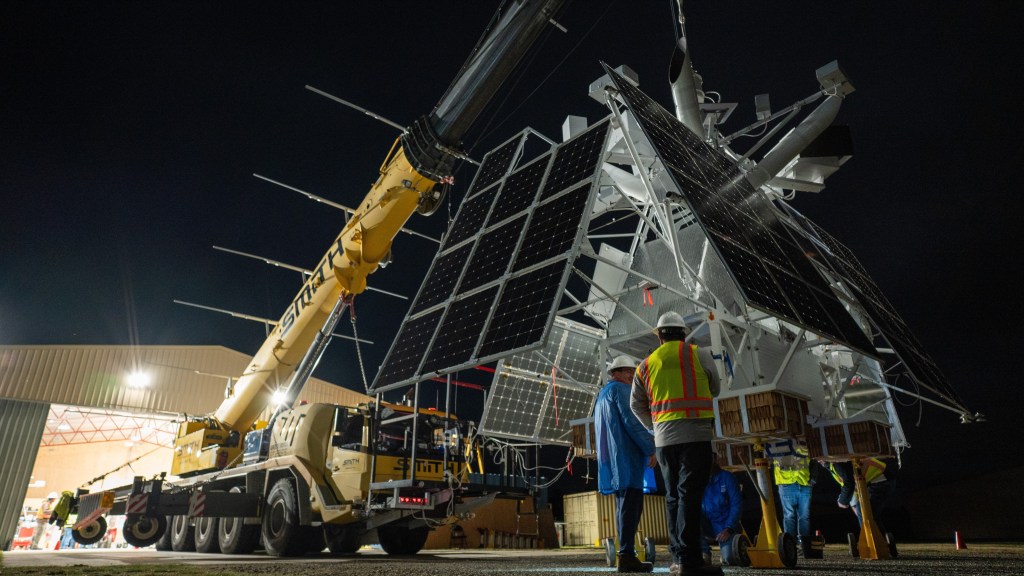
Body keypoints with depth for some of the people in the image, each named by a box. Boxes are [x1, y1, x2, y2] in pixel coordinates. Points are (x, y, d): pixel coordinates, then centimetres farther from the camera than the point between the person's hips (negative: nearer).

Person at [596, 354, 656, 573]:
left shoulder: (602, 395, 24)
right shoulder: (620, 389, -6)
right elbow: (632, 422, -15)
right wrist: (650, 449, -10)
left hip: (610, 459, 10)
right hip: (626, 456, -10)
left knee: (624, 504, 10)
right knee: (632, 503, -11)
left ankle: (626, 554, 10)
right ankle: (627, 555, -15)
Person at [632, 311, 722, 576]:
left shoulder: (646, 364, 11)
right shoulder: (699, 355, 1)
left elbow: (636, 405, 13)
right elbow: (714, 390, 15)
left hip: (663, 439, 4)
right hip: (694, 434, -4)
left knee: (673, 496, 11)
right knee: (690, 495, -7)